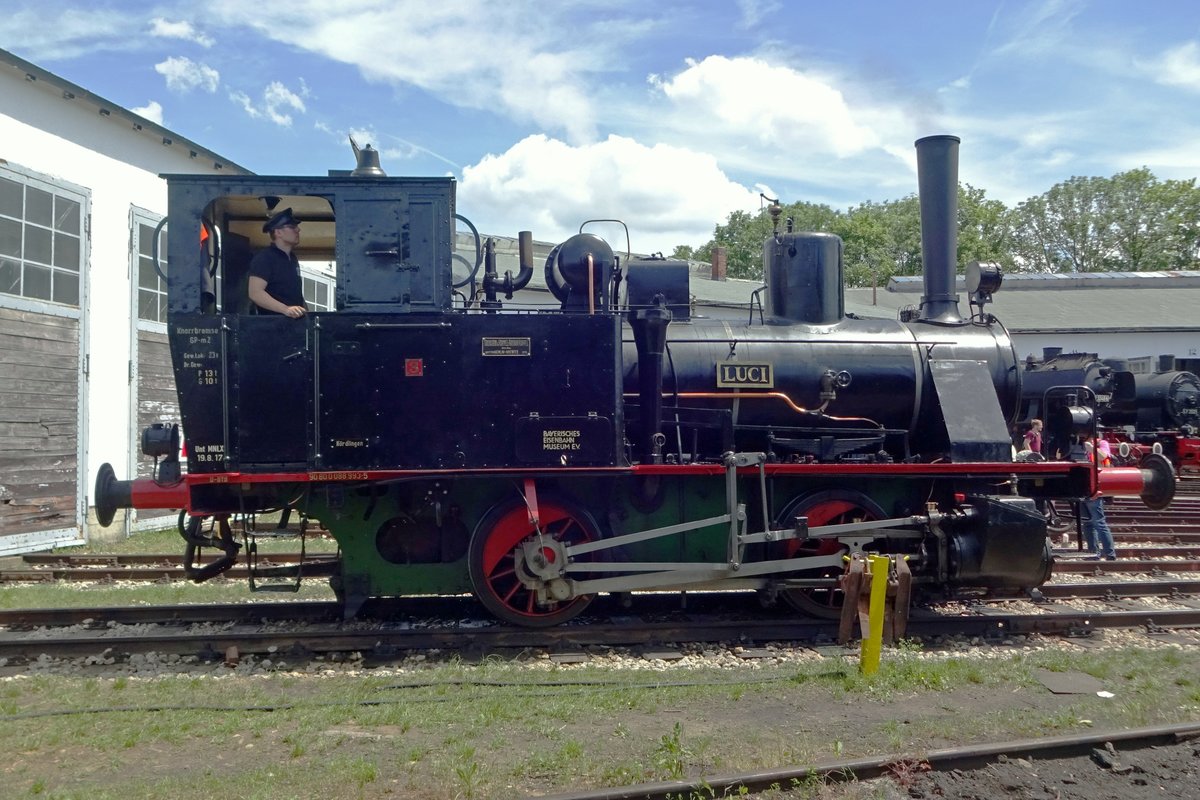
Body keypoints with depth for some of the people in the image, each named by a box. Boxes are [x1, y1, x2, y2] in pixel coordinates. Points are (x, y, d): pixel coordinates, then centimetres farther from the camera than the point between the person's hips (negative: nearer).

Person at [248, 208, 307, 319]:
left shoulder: (292, 258, 16)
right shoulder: (264, 258, -11)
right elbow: (255, 293, -22)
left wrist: (306, 313, 11)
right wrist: (286, 309, -32)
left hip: (295, 319, 8)